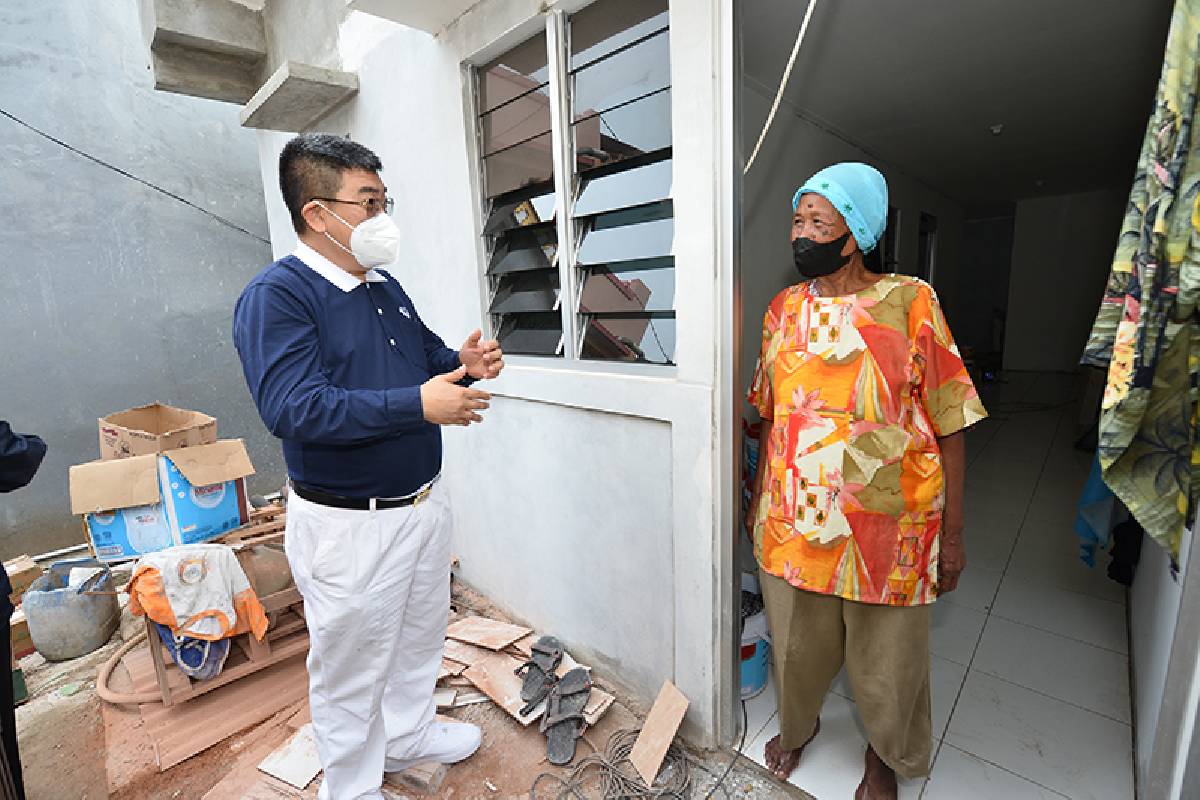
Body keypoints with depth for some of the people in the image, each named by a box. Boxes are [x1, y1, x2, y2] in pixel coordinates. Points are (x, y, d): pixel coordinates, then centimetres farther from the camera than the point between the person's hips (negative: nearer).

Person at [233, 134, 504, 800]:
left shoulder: (386, 288, 9)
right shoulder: (275, 296, -16)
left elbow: (427, 358, 18)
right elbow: (293, 409, -28)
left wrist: (465, 364, -5)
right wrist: (419, 405, -32)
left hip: (424, 502, 8)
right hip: (349, 525, -8)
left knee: (420, 636, 26)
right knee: (351, 664, 14)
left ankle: (408, 734, 52)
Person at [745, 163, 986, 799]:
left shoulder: (910, 302, -8)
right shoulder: (784, 308, 3)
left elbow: (949, 426, -6)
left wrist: (952, 534, -5)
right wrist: (758, 499, 12)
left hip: (887, 529, -2)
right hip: (791, 523, 3)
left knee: (885, 662, 18)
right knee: (796, 645, 21)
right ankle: (798, 725, 54)